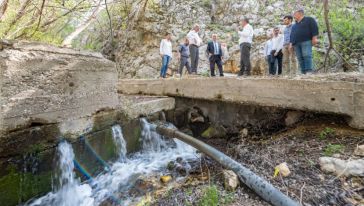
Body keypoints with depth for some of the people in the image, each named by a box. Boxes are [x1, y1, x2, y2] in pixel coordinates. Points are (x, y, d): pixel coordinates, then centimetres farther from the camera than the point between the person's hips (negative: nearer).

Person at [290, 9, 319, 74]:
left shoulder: (309, 19, 10)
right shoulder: (294, 25, 30)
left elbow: (314, 28, 0)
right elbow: (292, 34, 26)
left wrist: (314, 38, -11)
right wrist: (291, 43, 13)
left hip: (306, 41, -6)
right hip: (296, 43, 6)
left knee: (307, 56, -18)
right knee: (300, 58, -3)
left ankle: (309, 71, -23)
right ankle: (303, 72, -5)